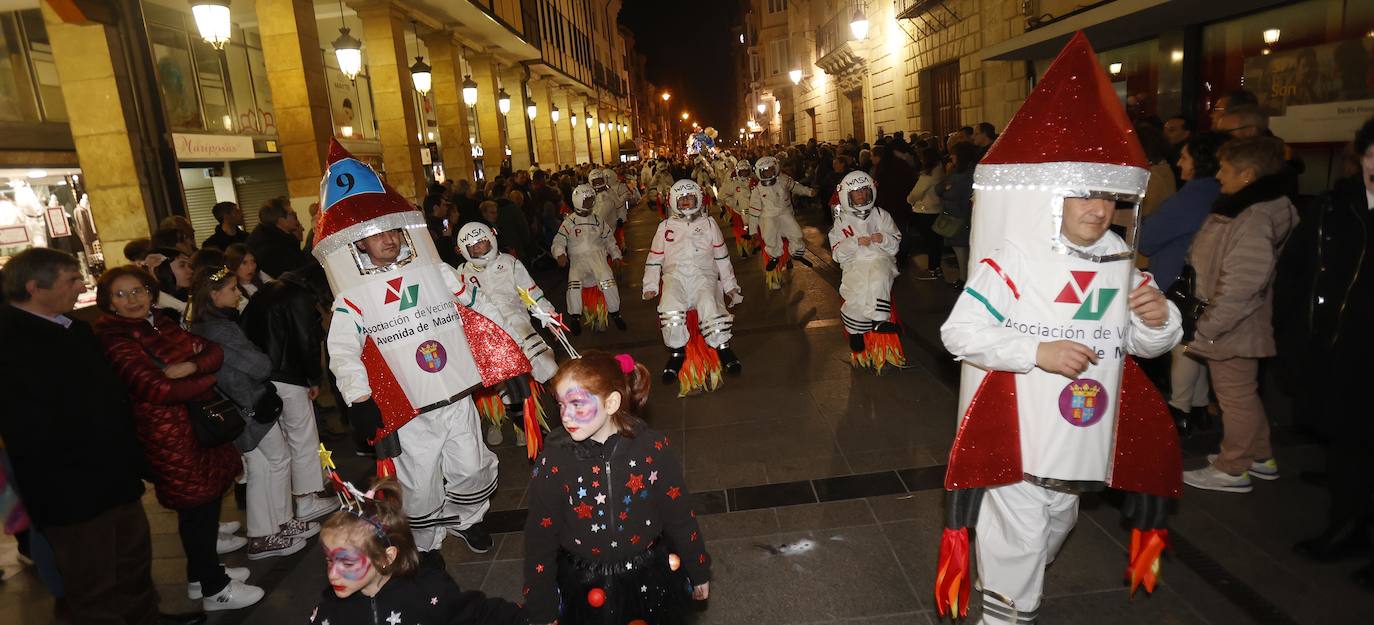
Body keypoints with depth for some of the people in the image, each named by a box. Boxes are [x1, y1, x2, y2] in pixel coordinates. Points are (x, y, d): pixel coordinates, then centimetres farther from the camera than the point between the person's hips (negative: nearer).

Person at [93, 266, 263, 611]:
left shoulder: (162, 321, 8)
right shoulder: (114, 338, -13)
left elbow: (214, 350, 4)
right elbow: (156, 389, -23)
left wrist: (190, 366, -17)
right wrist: (208, 379, -10)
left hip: (198, 420, 7)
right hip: (168, 431, -7)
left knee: (207, 497, 16)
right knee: (197, 503, 2)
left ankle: (203, 572, 35)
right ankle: (215, 590, 17)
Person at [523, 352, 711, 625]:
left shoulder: (652, 448, -16)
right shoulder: (553, 462, -15)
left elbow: (679, 517, -4)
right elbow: (540, 541, -6)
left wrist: (699, 572, 7)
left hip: (653, 582, 1)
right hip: (585, 591, 0)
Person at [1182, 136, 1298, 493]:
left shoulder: (1255, 220, -23)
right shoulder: (1244, 209, 8)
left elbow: (1239, 286, -27)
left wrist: (1206, 328, -21)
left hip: (1232, 330, -10)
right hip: (1236, 328, 10)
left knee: (1235, 397, 5)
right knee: (1244, 394, 22)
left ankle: (1232, 469, 19)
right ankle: (1261, 458, 37)